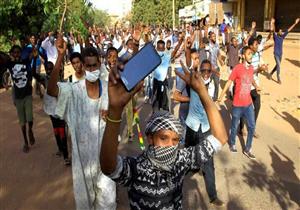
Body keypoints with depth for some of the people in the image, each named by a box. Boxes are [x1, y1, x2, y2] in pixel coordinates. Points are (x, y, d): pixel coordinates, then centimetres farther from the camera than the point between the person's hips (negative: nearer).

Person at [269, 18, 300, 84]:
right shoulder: (275, 36, -9)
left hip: (280, 53, 6)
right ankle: (278, 79, -4)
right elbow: (273, 30, -24)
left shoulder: (282, 36, 5)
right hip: (276, 54, -6)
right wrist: (272, 23, -40)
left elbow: (289, 30, 7)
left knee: (277, 65, 14)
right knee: (278, 65, -11)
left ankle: (271, 74, 33)